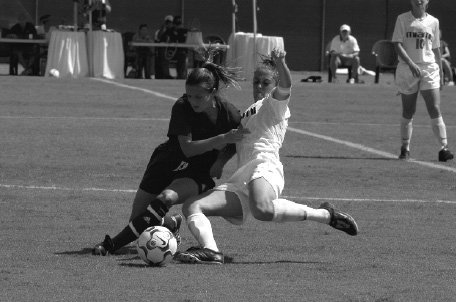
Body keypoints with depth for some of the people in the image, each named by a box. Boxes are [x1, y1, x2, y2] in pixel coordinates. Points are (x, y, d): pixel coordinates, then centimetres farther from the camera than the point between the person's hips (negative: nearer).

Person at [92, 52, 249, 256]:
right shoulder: (182, 108, -19)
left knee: (166, 199, -32)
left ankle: (114, 244, -29)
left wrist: (220, 161, -12)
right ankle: (171, 224, 34)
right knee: (137, 217, 0)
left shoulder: (231, 115, -16)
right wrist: (222, 139, -36)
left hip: (199, 174, -2)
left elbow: (235, 145, 5)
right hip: (168, 163, 2)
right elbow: (187, 148, -26)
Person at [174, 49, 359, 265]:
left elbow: (285, 87, -10)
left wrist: (280, 64, -29)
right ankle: (210, 251, -35)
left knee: (262, 210, -41)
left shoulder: (275, 103, 14)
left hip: (264, 168, -8)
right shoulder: (247, 114, 37)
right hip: (239, 181, 8)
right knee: (191, 207, -11)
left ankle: (325, 215, -23)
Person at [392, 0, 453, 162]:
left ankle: (444, 148, -11)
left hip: (429, 69, 1)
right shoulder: (402, 19, 1)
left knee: (435, 110, -9)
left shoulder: (433, 21, 8)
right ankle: (405, 148, 17)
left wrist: (441, 73, 14)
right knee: (408, 112, 5)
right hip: (406, 70, -1)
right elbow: (397, 45, -7)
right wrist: (411, 63, -21)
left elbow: (436, 49, 15)